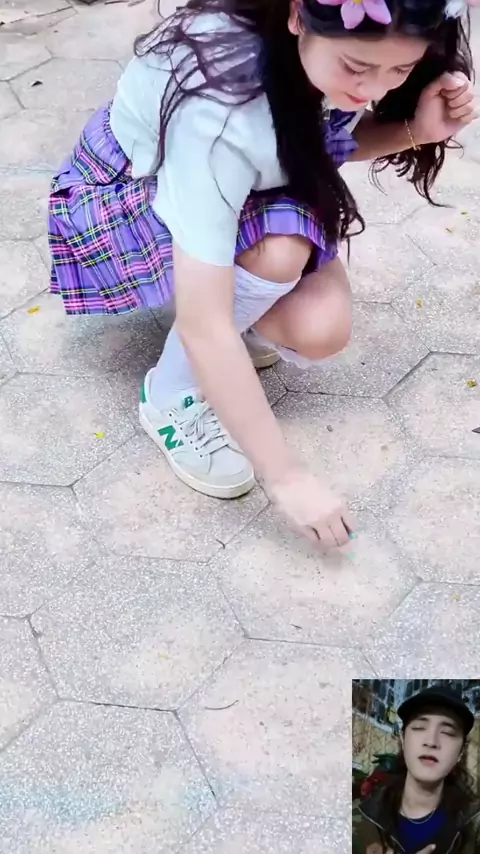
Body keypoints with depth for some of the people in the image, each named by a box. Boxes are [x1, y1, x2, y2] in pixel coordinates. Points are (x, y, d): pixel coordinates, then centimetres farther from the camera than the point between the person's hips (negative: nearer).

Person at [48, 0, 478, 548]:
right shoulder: (219, 104, -39)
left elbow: (335, 140, 1)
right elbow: (203, 325, -40)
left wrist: (414, 130, -20)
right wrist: (285, 476, -35)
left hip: (243, 190, 5)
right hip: (122, 199, -5)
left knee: (321, 329, -22)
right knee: (279, 252, -35)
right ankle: (172, 395, -10)